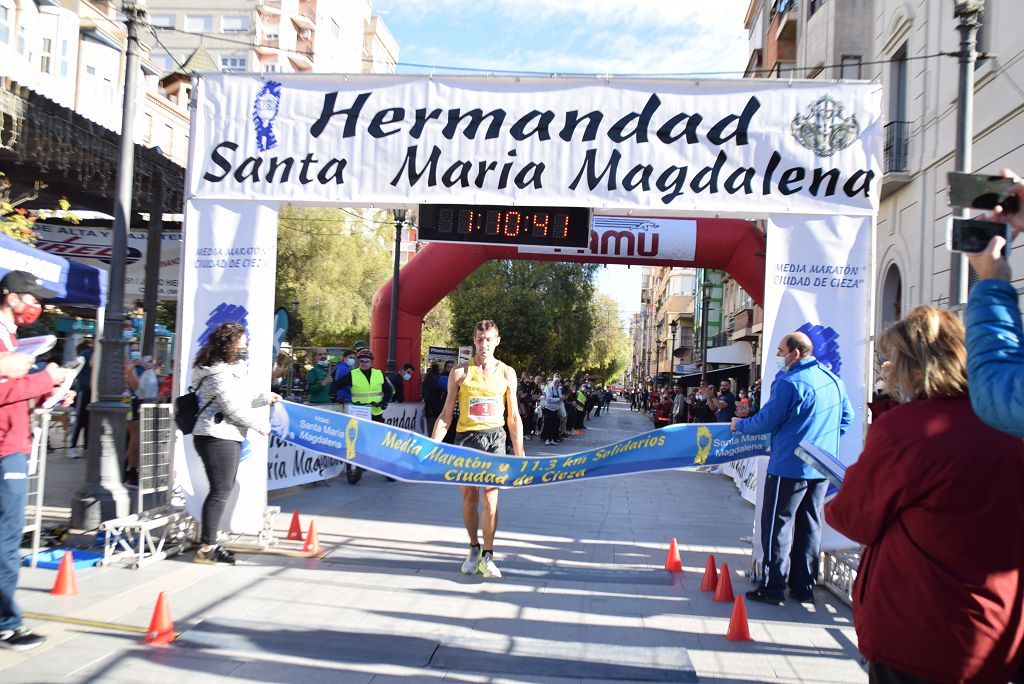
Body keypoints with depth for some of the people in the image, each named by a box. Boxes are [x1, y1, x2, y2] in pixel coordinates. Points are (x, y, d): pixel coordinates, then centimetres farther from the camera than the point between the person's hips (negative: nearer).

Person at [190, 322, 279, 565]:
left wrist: (265, 397, 17)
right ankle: (207, 548, -3)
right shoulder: (219, 374, -16)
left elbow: (241, 399, 26)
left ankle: (208, 542, 22)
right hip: (218, 437, -11)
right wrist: (260, 424, -8)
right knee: (221, 491, -9)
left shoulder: (231, 368, 16)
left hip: (228, 437, 11)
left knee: (223, 490, 14)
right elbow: (234, 409, -18)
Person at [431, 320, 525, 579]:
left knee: (490, 498, -7)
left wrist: (519, 451, 5)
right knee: (469, 498, 7)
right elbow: (446, 414, 5)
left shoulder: (506, 373, 5)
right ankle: (474, 548, 26)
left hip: (494, 437, 0)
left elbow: (514, 418, 10)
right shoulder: (460, 372, 3)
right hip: (466, 437, 1)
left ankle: (487, 556, 3)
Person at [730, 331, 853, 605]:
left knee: (778, 524, 2)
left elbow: (766, 421, -13)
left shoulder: (789, 382, -17)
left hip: (790, 466, -7)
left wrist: (739, 424, 4)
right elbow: (847, 416, 17)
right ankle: (804, 586, 21)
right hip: (822, 468, 8)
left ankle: (773, 587, 5)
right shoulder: (834, 380, 7)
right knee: (809, 524, 14)